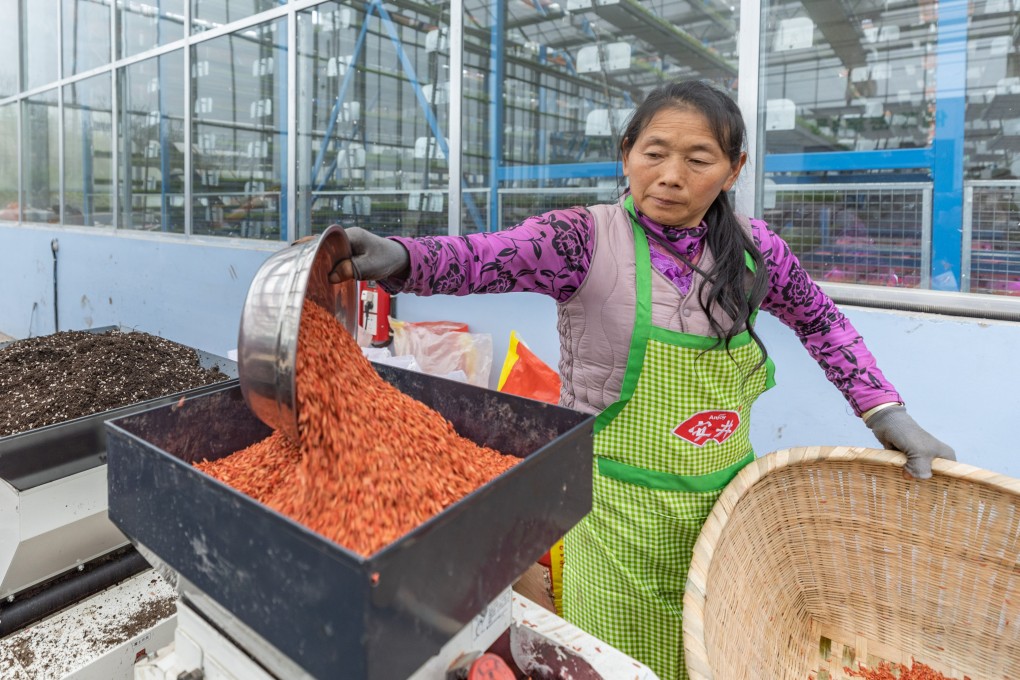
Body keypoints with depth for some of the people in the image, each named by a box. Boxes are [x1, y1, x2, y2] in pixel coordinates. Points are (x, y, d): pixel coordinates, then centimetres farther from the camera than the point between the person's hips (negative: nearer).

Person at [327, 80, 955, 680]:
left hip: (727, 502, 5)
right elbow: (485, 258, -30)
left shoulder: (751, 248, -1)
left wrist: (886, 412, 7)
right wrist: (396, 258, -48)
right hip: (622, 518, -4)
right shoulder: (588, 239, -14)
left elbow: (820, 320, 13)